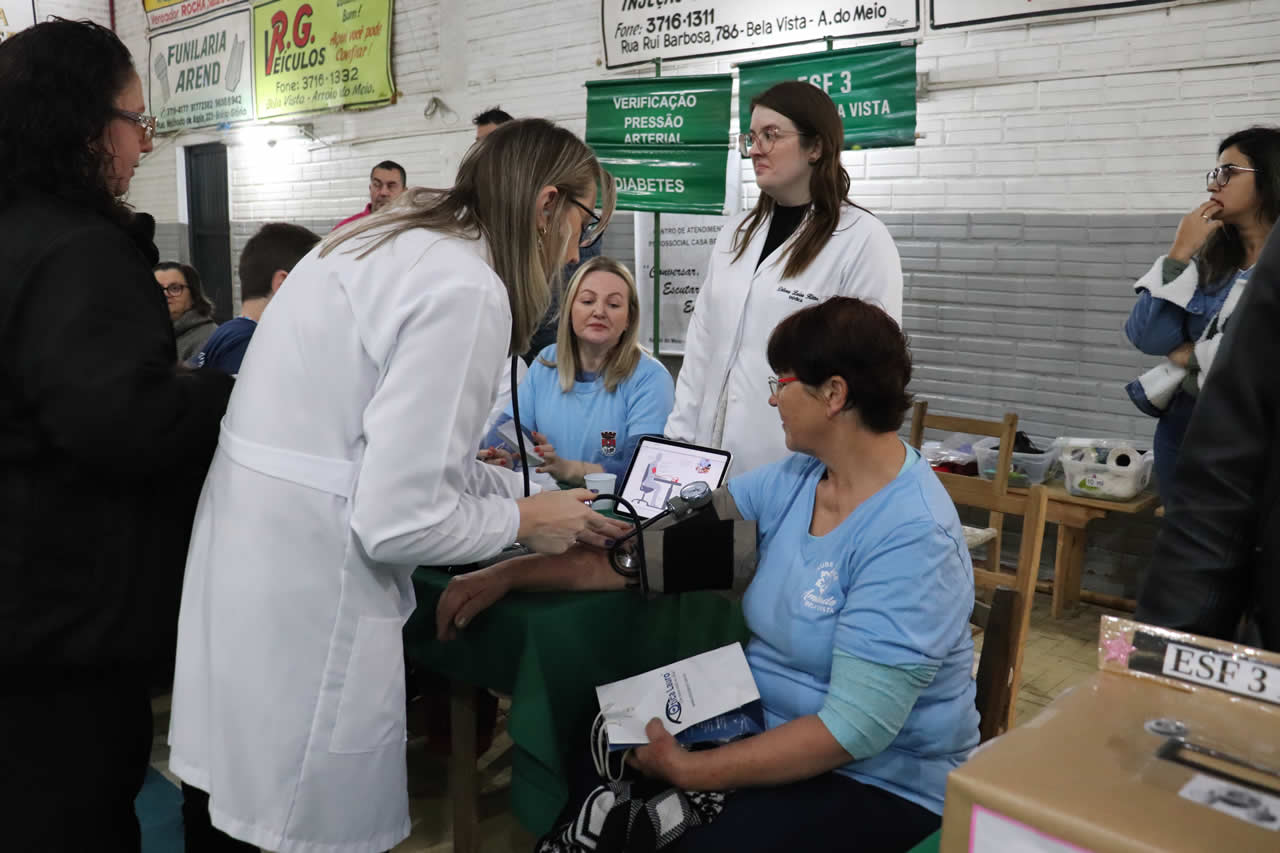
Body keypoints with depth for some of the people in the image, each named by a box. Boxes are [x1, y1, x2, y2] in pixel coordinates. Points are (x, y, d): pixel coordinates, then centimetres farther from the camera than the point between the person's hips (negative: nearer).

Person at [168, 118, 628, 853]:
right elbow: (398, 520, -22)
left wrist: (540, 491, 14)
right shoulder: (466, 289, -19)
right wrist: (525, 522, -5)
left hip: (258, 560, 10)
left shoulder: (400, 243, 10)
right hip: (304, 599, -9)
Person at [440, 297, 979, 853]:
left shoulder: (912, 536, -24)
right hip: (770, 735, 6)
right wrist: (509, 574, -7)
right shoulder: (796, 479, -1)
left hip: (880, 783, -6)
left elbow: (857, 725, -26)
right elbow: (665, 547, -3)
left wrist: (690, 772, -24)